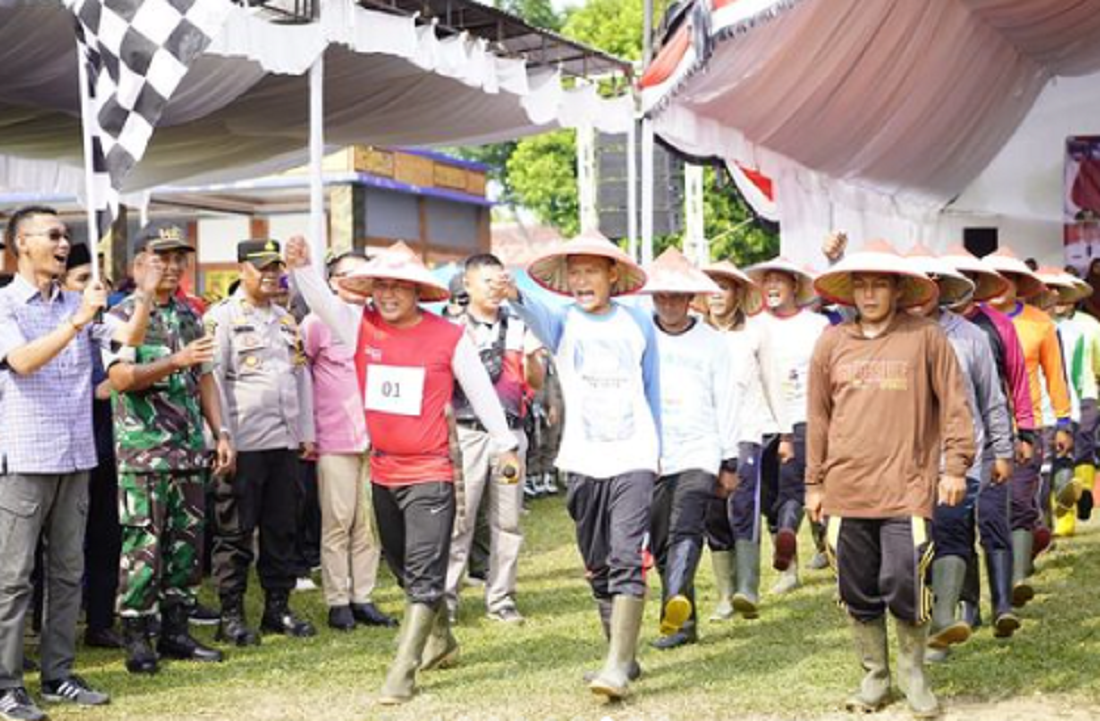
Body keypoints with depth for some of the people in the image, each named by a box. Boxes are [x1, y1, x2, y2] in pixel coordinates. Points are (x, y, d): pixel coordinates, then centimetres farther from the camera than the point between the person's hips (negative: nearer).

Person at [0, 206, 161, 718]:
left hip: (75, 457, 6)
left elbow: (129, 340, 4)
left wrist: (145, 295, -10)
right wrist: (77, 322, -28)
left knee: (67, 572, 10)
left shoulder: (78, 305, 12)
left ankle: (58, 675, 17)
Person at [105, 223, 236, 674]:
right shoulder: (122, 316, -5)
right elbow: (121, 378, -18)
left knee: (187, 543, 9)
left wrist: (221, 433, 11)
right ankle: (137, 639, 6)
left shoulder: (190, 316, 14)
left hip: (190, 450, 6)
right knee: (143, 546, -4)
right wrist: (175, 361, -31)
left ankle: (175, 631, 18)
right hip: (143, 451, -6)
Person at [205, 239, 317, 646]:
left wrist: (306, 433, 14)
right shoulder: (221, 317, -3)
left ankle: (278, 607, 20)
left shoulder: (287, 320, 18)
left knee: (283, 529, 11)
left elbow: (302, 377, 20)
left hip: (285, 442, 6)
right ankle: (231, 615, 7)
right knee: (236, 531, 0)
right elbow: (212, 380, -9)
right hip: (244, 443, -6)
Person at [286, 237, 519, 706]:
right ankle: (440, 642, 40)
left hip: (430, 474, -5)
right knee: (403, 569, 20)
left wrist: (504, 444, 7)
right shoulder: (361, 325, 0)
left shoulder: (449, 337, -8)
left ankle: (403, 673, -5)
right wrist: (300, 267, -33)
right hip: (382, 473, 5)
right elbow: (322, 302, -14)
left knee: (423, 576, -7)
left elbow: (480, 390, 0)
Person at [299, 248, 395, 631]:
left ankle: (363, 598, 13)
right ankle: (338, 602, 5)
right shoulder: (317, 323, 0)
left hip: (374, 439, 4)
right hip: (335, 441, -4)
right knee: (337, 522, -2)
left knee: (369, 523, 5)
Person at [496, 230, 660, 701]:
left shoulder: (637, 322, 4)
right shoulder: (563, 321, 2)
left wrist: (656, 450, 19)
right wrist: (515, 296, -46)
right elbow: (539, 315, -23)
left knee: (627, 558, -14)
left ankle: (618, 666, -15)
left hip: (633, 458, -2)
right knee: (597, 566, 9)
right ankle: (623, 656, 23)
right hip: (583, 461, 2)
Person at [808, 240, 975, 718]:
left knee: (903, 584, -8)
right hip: (846, 491, 3)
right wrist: (814, 482, 13)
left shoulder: (925, 338, 0)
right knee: (858, 591, 9)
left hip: (907, 490, -3)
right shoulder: (831, 343, 8)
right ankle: (874, 677, 27)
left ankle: (913, 672, 16)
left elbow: (954, 405, 2)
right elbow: (818, 418, 12)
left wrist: (955, 465, -3)